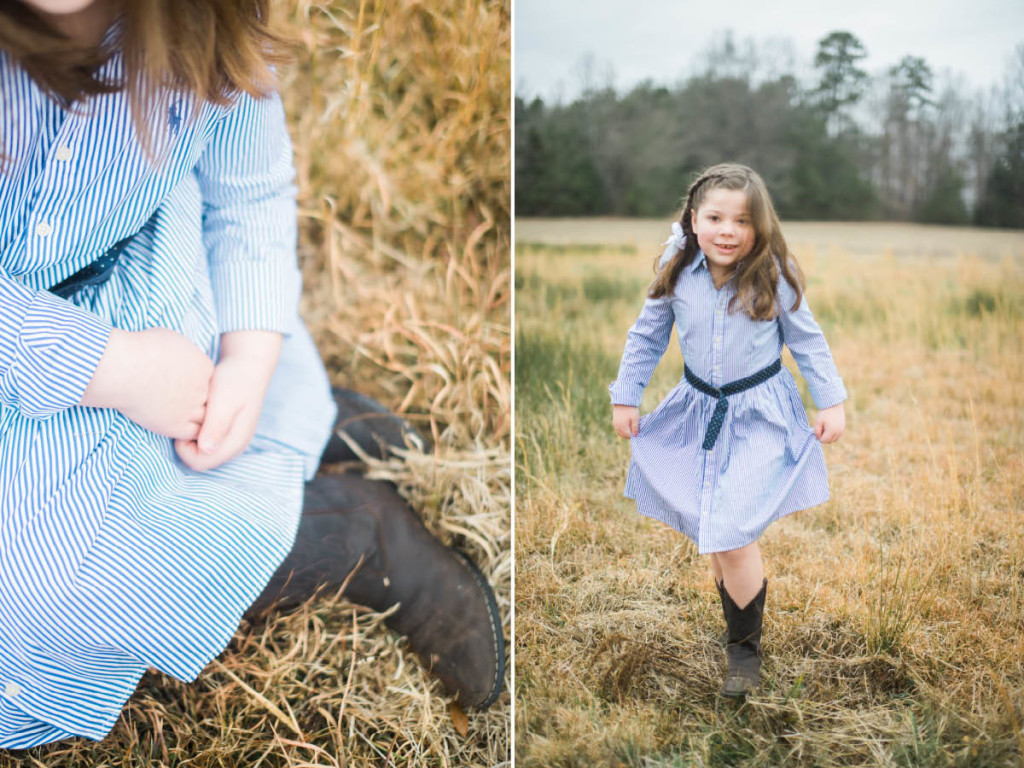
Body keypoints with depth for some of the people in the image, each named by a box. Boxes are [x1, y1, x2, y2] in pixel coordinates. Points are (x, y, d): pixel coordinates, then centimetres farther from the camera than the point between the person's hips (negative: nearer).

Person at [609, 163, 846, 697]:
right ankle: (740, 624, 35)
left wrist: (832, 403, -2)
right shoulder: (676, 272, -8)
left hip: (759, 417, -3)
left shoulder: (772, 276, -13)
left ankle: (745, 648, 10)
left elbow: (807, 341, -1)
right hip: (698, 411, 4)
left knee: (732, 537, -11)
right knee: (711, 532, 13)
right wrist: (625, 398, 6)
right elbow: (647, 337, 5)